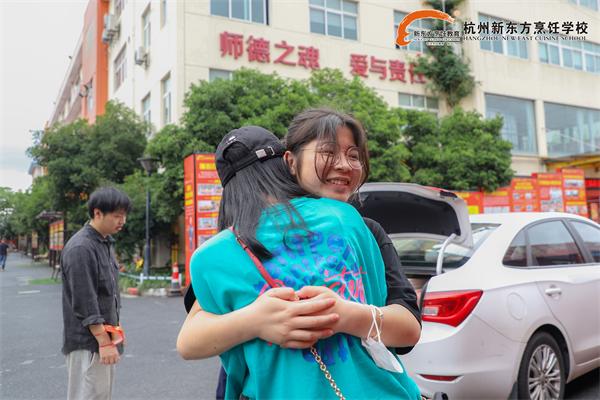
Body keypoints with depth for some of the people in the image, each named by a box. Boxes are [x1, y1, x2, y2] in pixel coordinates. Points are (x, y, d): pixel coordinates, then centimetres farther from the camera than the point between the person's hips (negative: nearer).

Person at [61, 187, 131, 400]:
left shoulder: (106, 243, 11)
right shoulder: (80, 248, -19)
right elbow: (84, 304, -21)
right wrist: (104, 342, -20)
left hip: (105, 336, 9)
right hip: (88, 342, -9)